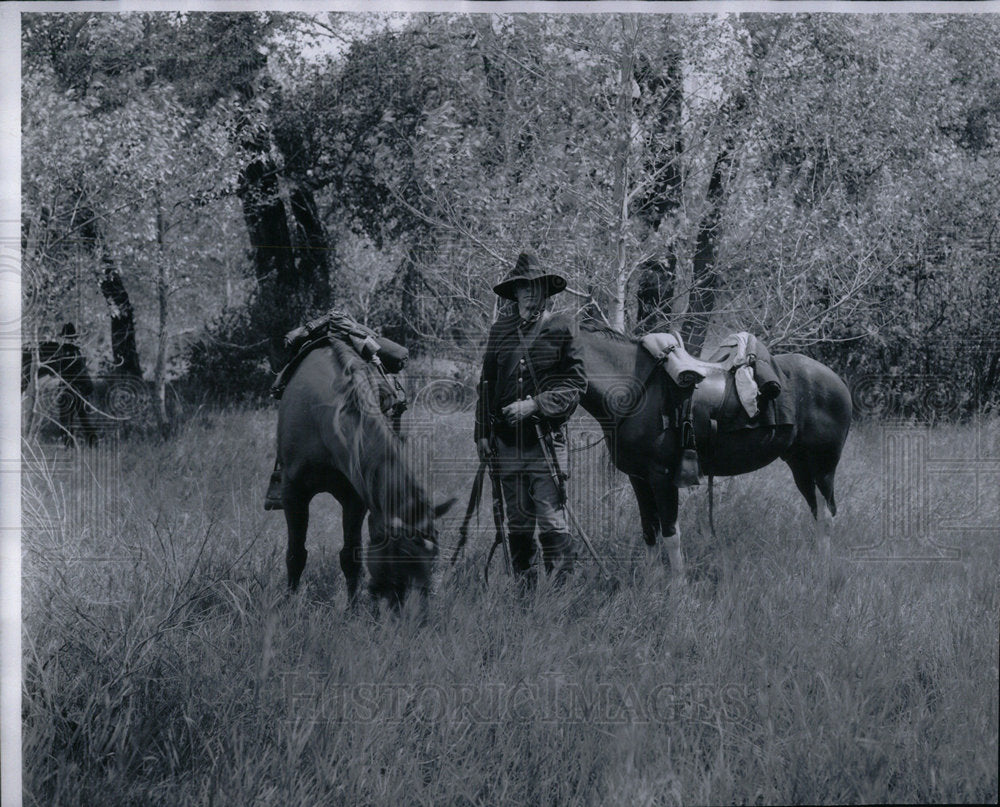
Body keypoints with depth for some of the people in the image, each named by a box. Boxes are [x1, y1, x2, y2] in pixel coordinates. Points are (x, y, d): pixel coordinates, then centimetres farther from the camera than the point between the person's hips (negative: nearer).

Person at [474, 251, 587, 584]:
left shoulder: (563, 328, 0)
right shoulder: (501, 329, 11)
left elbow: (576, 384, -4)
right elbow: (486, 384, 16)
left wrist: (534, 405, -14)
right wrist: (483, 432, 10)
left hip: (546, 438, -4)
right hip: (506, 439, 4)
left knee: (551, 519, -9)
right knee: (517, 522, 10)